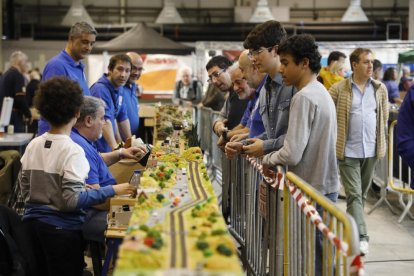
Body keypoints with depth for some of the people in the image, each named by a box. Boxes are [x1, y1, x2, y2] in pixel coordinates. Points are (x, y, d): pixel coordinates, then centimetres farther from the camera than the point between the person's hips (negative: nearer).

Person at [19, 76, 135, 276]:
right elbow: (73, 200, -22)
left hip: (32, 222, 6)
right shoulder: (72, 150, -18)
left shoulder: (33, 145, 1)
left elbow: (24, 188, 8)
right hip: (62, 228, -6)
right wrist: (113, 191, -17)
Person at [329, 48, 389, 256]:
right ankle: (361, 237, -12)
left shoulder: (380, 89, 6)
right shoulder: (339, 89, -6)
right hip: (348, 151, -4)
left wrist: (381, 141, 11)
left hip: (371, 151, 4)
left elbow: (384, 117, 14)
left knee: (362, 194, 14)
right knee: (354, 194, -8)